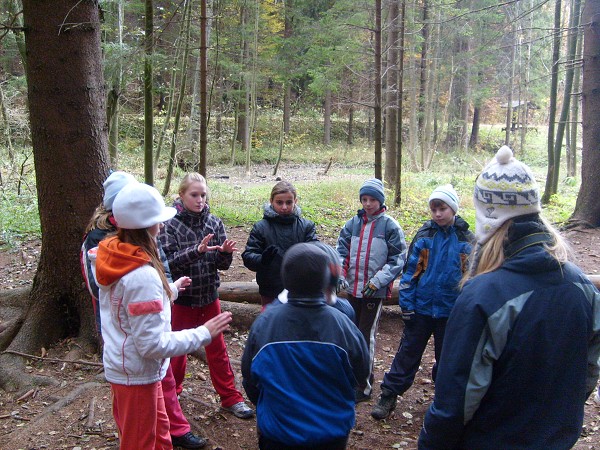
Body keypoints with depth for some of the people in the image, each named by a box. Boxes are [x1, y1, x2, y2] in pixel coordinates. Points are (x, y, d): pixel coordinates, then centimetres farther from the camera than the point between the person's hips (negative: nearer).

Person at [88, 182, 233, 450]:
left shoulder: (112, 256, -2)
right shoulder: (143, 276, -30)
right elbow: (152, 344, -29)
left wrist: (169, 290, 23)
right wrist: (203, 334, -22)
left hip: (117, 365, 9)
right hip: (138, 375, -9)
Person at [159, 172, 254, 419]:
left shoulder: (214, 223, -3)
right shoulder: (170, 224, -12)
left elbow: (222, 264, -1)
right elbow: (168, 262, -21)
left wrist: (225, 253, -24)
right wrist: (197, 250, -33)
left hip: (209, 296, 3)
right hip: (182, 297, -2)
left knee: (217, 348, 11)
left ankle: (231, 398, 21)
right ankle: (171, 390, 37)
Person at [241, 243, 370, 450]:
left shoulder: (264, 322, -21)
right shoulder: (343, 326, -24)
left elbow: (249, 376, -6)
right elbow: (361, 374, -7)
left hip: (277, 433, 0)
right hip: (332, 433, 0)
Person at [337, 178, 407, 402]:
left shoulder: (390, 226, -6)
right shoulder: (353, 223, 7)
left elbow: (398, 259, -7)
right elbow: (341, 251, 7)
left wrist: (377, 281, -14)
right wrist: (340, 275, -8)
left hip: (375, 291, -5)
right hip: (353, 289, 5)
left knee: (366, 337, -1)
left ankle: (364, 387, 11)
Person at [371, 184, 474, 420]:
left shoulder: (466, 239, -4)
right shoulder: (424, 234, -4)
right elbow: (411, 270, -1)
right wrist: (406, 303, -5)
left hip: (451, 311, 0)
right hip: (421, 307, 0)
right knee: (408, 352, 7)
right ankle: (388, 396, 15)